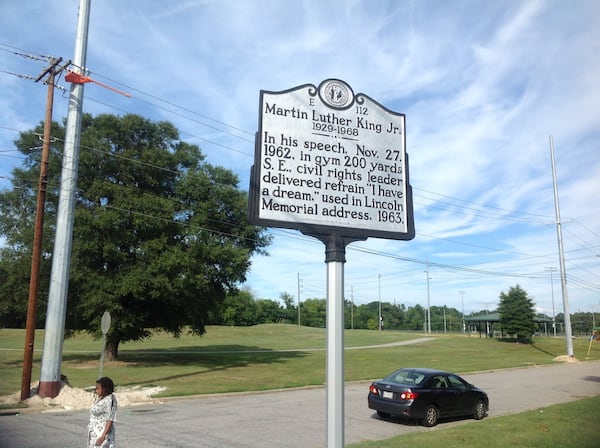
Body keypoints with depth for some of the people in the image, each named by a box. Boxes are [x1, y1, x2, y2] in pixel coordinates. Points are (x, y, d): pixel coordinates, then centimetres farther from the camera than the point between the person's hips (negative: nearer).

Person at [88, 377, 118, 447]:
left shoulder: (109, 400, -18)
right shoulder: (100, 398, 9)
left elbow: (110, 421, -21)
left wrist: (103, 437, -28)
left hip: (103, 433, -9)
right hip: (95, 433, 9)